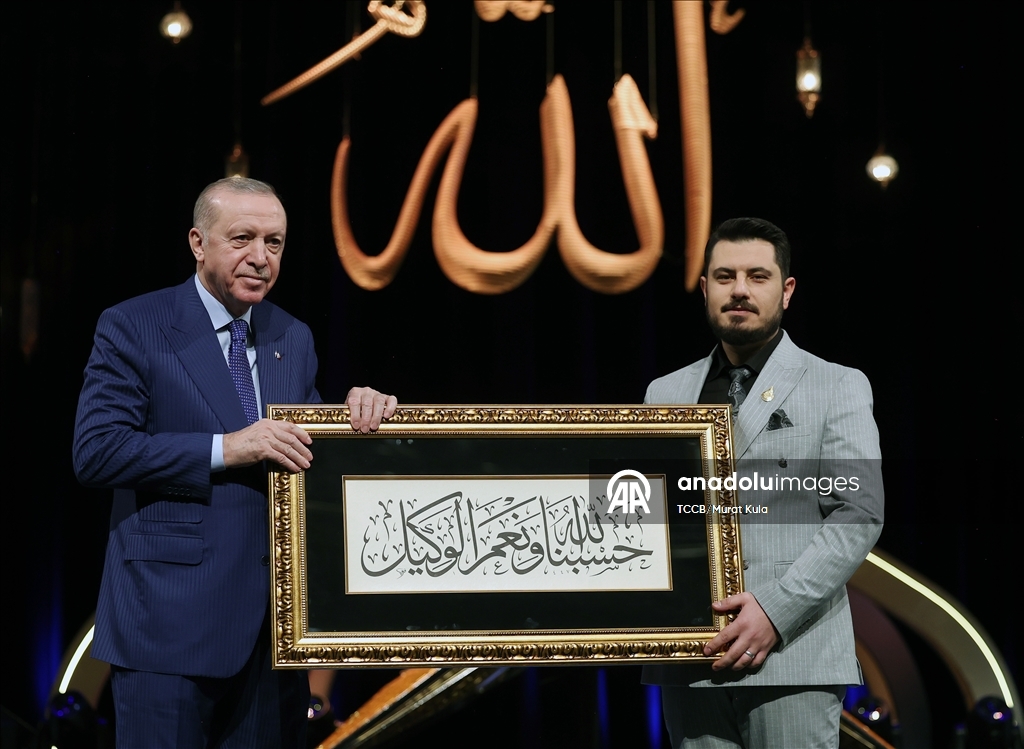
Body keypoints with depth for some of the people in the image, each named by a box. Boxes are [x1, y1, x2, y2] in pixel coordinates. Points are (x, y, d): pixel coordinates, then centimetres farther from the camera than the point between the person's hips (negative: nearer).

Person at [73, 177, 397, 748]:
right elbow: (96, 451, -13)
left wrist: (359, 414, -4)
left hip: (275, 620, 6)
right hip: (172, 615, -5)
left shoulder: (293, 338, 14)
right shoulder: (133, 329, -4)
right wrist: (225, 449, -19)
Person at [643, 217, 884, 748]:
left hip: (793, 661, -3)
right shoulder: (665, 393, 17)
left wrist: (776, 609, -14)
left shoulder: (837, 387, 6)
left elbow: (860, 513, -4)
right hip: (689, 664, 3)